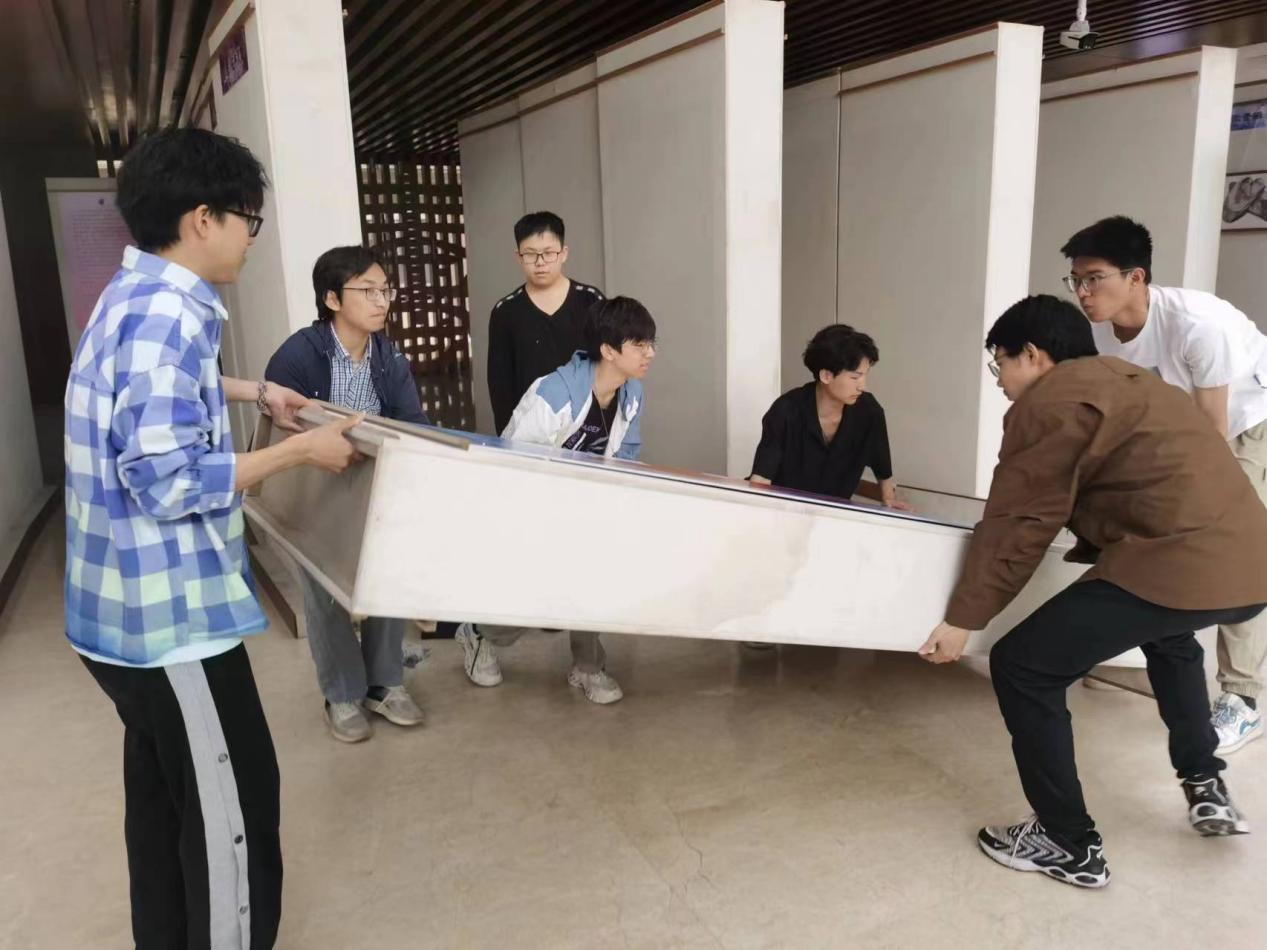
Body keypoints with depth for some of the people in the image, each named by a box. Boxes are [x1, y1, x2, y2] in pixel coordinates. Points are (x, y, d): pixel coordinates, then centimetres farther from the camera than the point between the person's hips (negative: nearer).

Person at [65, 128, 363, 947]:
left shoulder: (136, 296, 11)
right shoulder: (168, 318, -23)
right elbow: (171, 485, -25)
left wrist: (253, 393, 28)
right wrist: (299, 452, -17)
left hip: (131, 607, 11)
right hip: (172, 614, -11)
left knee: (164, 795, 23)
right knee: (233, 810, 2)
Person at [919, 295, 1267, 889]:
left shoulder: (1047, 401, -2)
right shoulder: (1122, 380, 26)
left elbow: (1016, 526, -5)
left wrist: (962, 620, 1)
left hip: (1176, 566, -10)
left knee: (1022, 668, 1)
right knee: (1167, 634, 41)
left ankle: (1071, 847, 12)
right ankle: (1206, 788, 41)